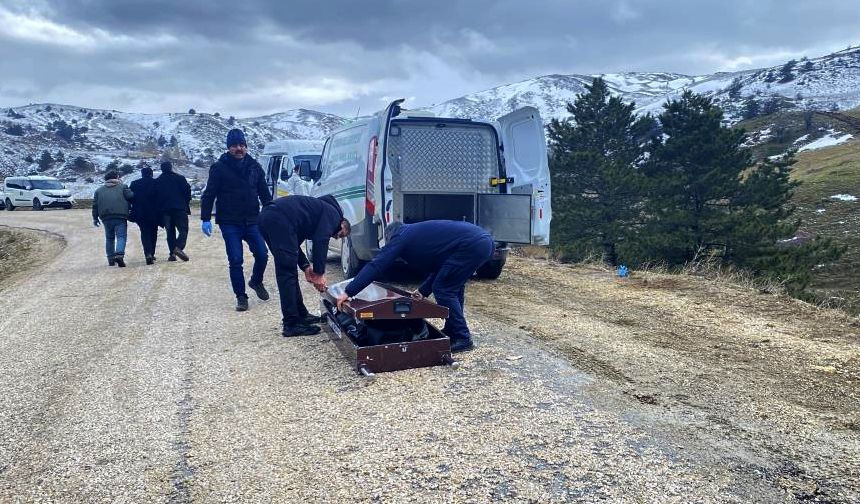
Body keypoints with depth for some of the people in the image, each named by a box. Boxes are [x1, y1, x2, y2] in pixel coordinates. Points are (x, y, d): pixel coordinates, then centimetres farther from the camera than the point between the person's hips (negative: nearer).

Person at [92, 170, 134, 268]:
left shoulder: (99, 190, 18)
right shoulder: (123, 187, 6)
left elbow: (95, 205, 15)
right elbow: (131, 196, -6)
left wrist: (95, 218, 19)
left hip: (106, 218, 4)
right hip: (120, 217, -4)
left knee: (109, 238, 16)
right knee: (121, 236, -6)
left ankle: (111, 258, 16)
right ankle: (119, 254, -28)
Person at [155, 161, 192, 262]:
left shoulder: (157, 181, 11)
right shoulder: (179, 178, 2)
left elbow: (155, 196, 10)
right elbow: (187, 190, -2)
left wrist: (160, 207, 16)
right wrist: (187, 203, 10)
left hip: (164, 209, 3)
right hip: (180, 208, -3)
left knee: (170, 231, 9)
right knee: (183, 229, -2)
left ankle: (172, 253, 2)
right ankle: (179, 247, -26)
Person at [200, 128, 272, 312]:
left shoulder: (254, 166, 7)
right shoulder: (219, 167, -3)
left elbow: (264, 193, 12)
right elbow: (209, 194, -3)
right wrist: (205, 219, -10)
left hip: (252, 221, 3)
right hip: (230, 223, -3)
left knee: (262, 255, -1)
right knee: (235, 261, -3)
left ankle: (256, 281, 28)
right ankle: (241, 296, 11)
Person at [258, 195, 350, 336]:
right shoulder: (333, 214, 8)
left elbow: (293, 241, 29)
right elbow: (320, 242, -7)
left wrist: (306, 266, 20)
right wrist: (319, 273, -1)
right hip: (280, 219, -10)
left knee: (288, 271, 16)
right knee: (287, 273, -6)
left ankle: (301, 315, 25)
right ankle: (291, 325, -2)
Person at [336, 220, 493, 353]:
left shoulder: (401, 237, 5)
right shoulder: (418, 233, 30)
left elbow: (376, 265, -3)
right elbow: (440, 266, 33)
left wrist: (348, 292, -4)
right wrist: (423, 291, 30)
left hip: (472, 245, -9)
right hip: (484, 240, 10)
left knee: (443, 290, 0)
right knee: (453, 286, 23)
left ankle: (462, 339, 4)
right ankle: (452, 330, 30)